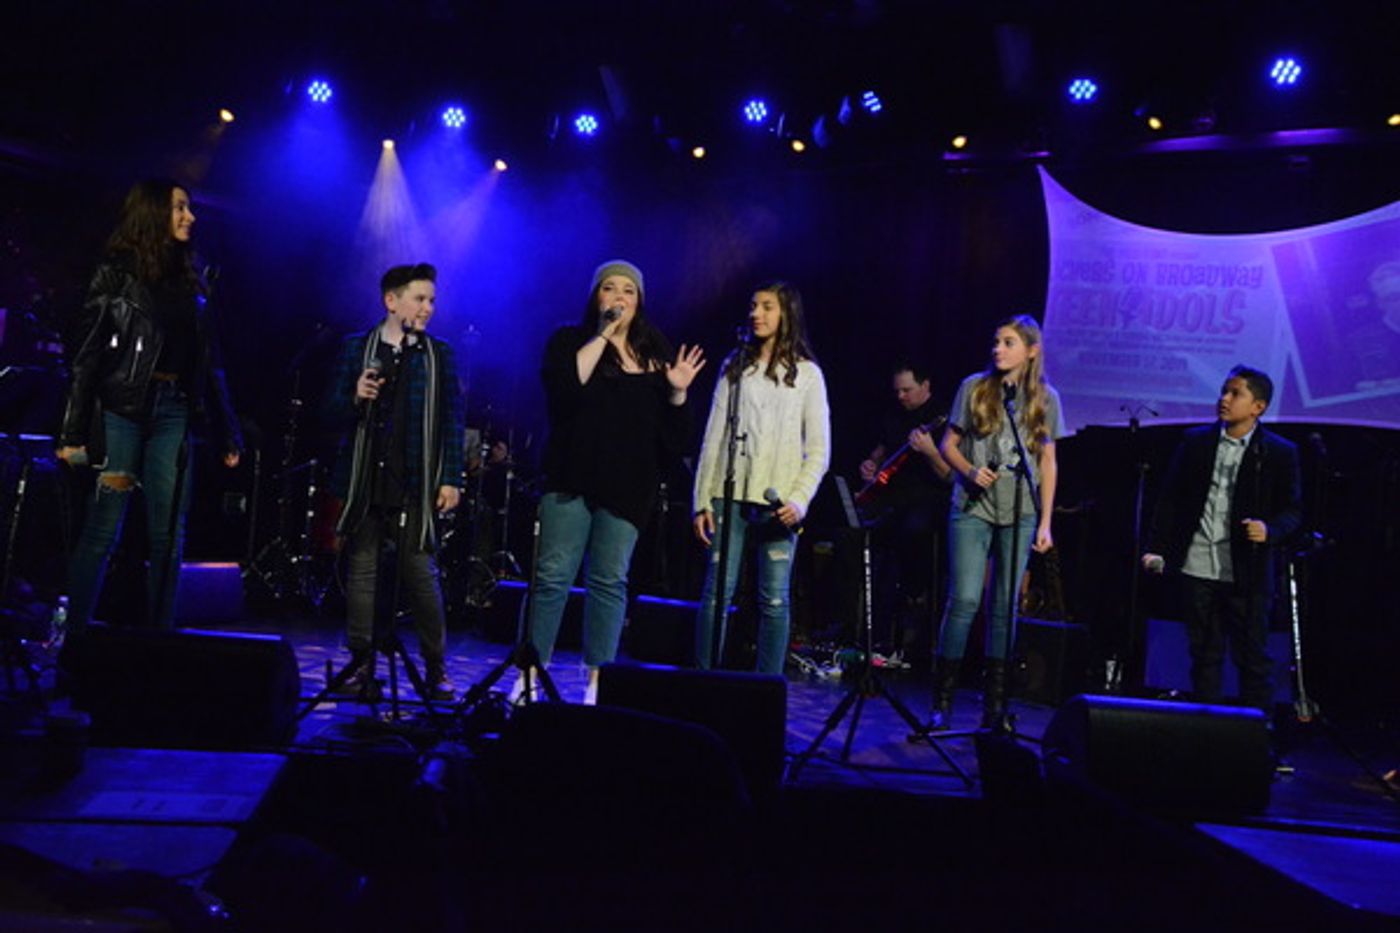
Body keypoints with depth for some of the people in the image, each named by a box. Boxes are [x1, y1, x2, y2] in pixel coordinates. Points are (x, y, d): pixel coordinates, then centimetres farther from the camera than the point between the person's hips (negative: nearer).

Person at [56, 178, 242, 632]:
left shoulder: (189, 280, 15)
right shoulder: (117, 272, 1)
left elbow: (209, 361, 15)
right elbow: (88, 353, -5)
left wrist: (228, 433, 12)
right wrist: (73, 432, -12)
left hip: (173, 411, 5)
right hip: (120, 407, -5)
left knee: (169, 533, 3)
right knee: (103, 529, -4)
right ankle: (76, 636, 5)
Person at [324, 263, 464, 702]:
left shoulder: (440, 354, 8)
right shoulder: (356, 348, 8)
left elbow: (452, 421, 6)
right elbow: (332, 414, 8)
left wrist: (450, 479, -1)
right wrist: (355, 398, -14)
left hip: (417, 485, -1)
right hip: (365, 482, 1)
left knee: (421, 575, -1)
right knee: (361, 573, 5)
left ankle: (436, 669, 8)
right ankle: (362, 665, 15)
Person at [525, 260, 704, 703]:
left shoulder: (656, 354, 13)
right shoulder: (570, 340, 7)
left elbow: (674, 435, 14)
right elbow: (564, 386, -17)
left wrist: (677, 391, -4)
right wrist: (602, 335, -13)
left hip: (628, 484, 2)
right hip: (573, 477, -2)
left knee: (610, 580, 3)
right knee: (553, 574, -4)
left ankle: (597, 680, 10)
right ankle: (530, 674, 5)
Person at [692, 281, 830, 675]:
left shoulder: (807, 373, 7)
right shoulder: (734, 366, 13)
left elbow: (818, 449, 3)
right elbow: (713, 437, 10)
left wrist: (800, 499, -11)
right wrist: (702, 499, 3)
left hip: (777, 502, -1)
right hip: (730, 494, 2)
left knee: (774, 598, 0)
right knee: (716, 591, -2)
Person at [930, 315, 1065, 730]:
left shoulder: (1045, 398, 6)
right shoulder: (974, 387, 2)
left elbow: (1048, 462, 9)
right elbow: (949, 443, 6)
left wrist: (1045, 522, 4)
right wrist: (970, 471, -14)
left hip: (1019, 514, 2)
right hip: (972, 508, -2)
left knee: (1005, 605, 4)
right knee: (964, 599, -8)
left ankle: (995, 705, 13)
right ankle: (942, 702, 3)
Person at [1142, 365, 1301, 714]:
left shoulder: (1280, 453, 1)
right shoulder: (1195, 441, 7)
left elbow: (1292, 510, 4)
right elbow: (1170, 498, 9)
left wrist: (1270, 530, -17)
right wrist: (1157, 549, 4)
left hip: (1246, 574, -2)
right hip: (1197, 568, 2)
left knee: (1252, 657, 3)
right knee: (1204, 656, 10)